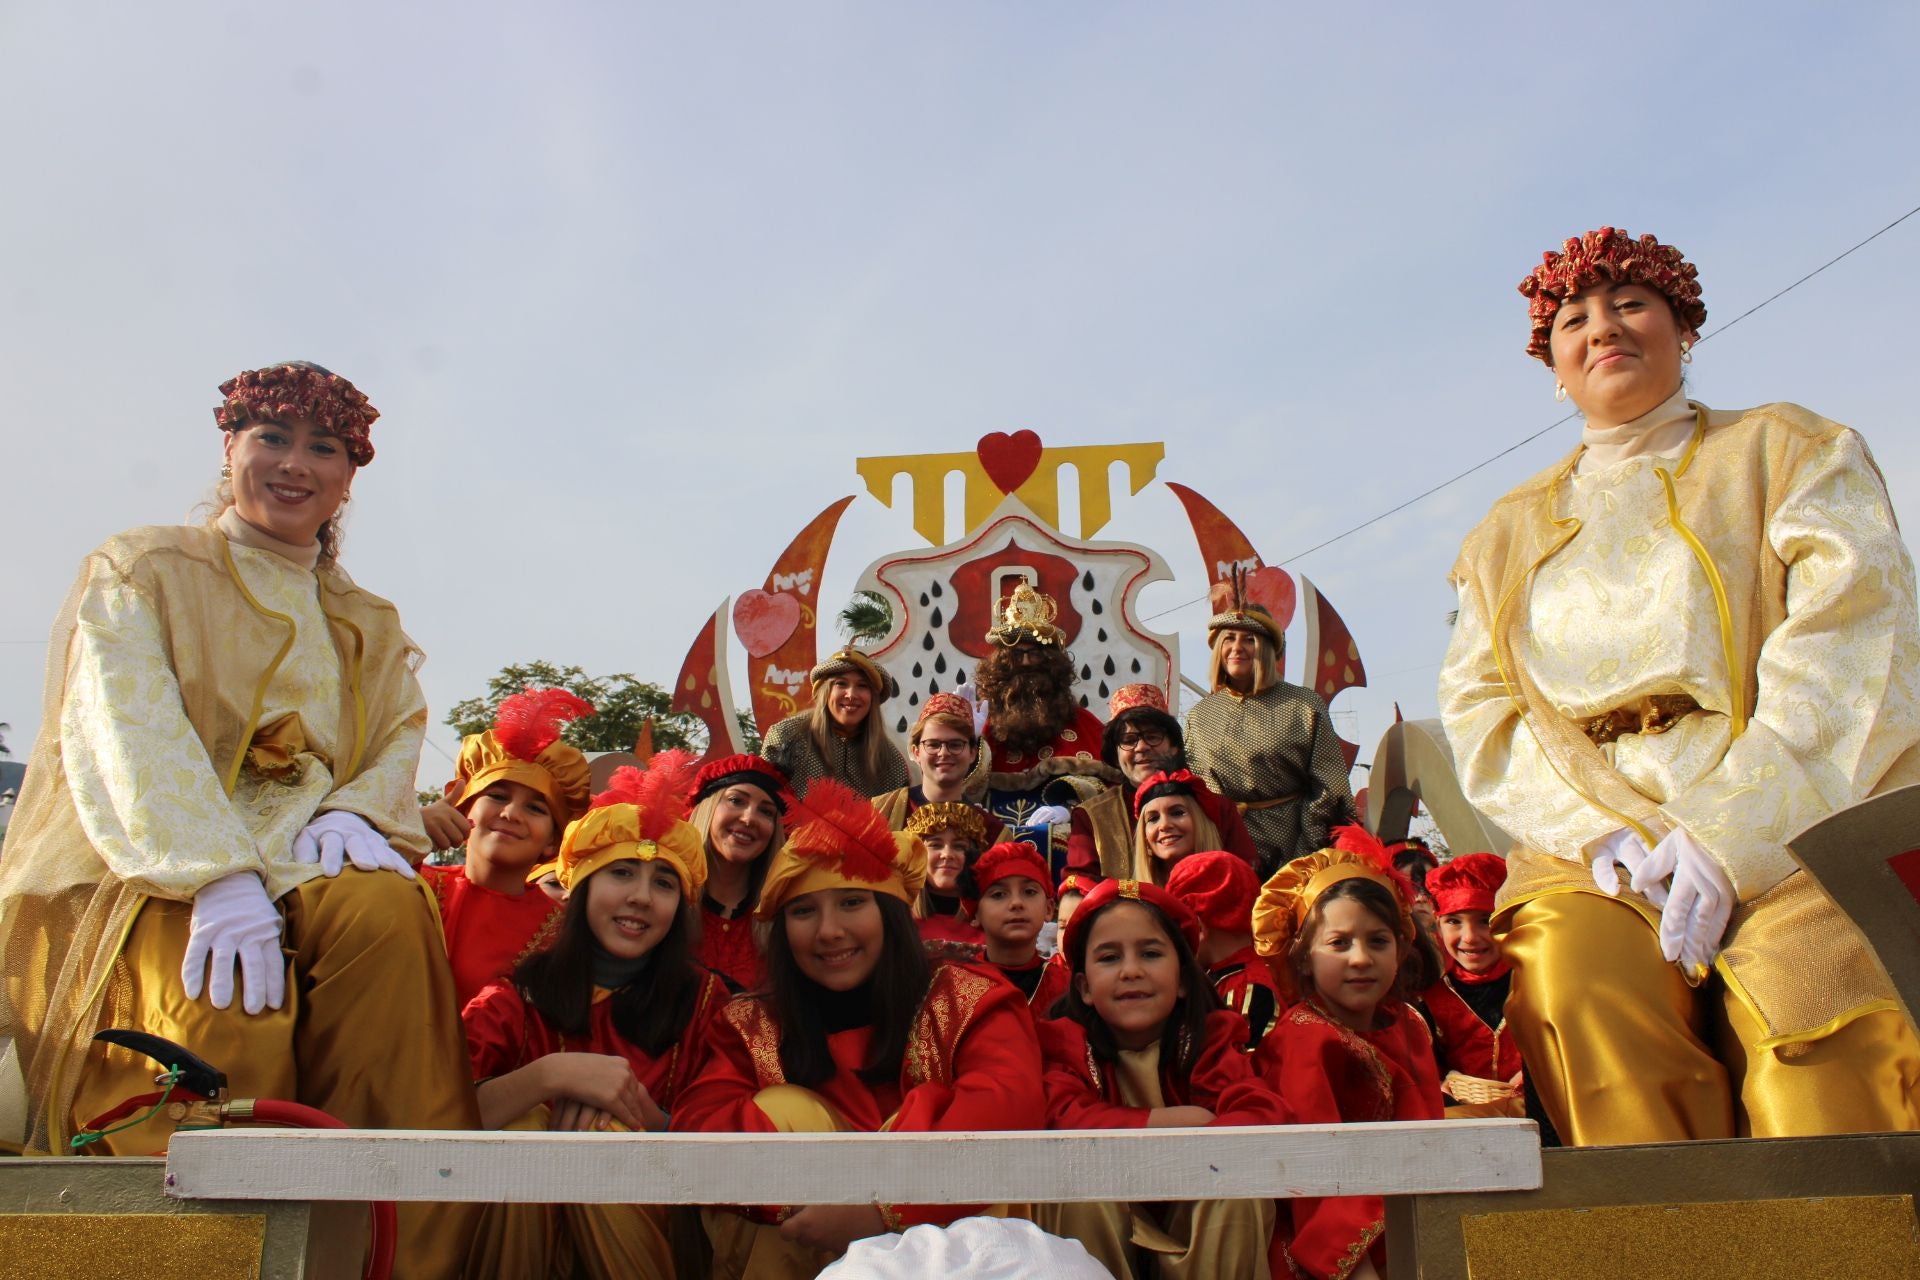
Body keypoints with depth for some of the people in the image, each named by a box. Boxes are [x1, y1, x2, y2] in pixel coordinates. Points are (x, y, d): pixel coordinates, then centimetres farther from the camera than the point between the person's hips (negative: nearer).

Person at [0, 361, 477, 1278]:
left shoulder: (369, 627, 23)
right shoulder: (143, 571, 9)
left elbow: (399, 745, 12)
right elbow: (126, 737, -8)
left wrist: (354, 814, -15)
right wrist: (219, 876, -25)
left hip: (300, 868, 3)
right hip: (153, 879, -3)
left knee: (390, 910, -33)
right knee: (232, 1003, -36)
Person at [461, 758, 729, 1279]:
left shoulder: (701, 1000, 5)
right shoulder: (518, 996, 4)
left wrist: (639, 1114, -19)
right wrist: (548, 1074, -25)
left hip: (645, 1223, 0)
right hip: (517, 1223, 1)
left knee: (606, 1132, -29)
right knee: (526, 1126, -29)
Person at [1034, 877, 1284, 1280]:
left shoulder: (1212, 1037, -5)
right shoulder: (1066, 1044, -7)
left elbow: (1265, 1117, -23)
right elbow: (1065, 1120, -27)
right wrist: (1180, 1120, -28)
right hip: (1105, 1228, 0)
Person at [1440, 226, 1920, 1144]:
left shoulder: (1790, 452, 13)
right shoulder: (1507, 535, 20)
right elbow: (1479, 716, 9)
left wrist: (1731, 837, -15)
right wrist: (1596, 831, -10)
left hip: (1804, 825, -1)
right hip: (1599, 848, 2)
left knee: (1806, 971, -31)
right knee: (1574, 974, -29)